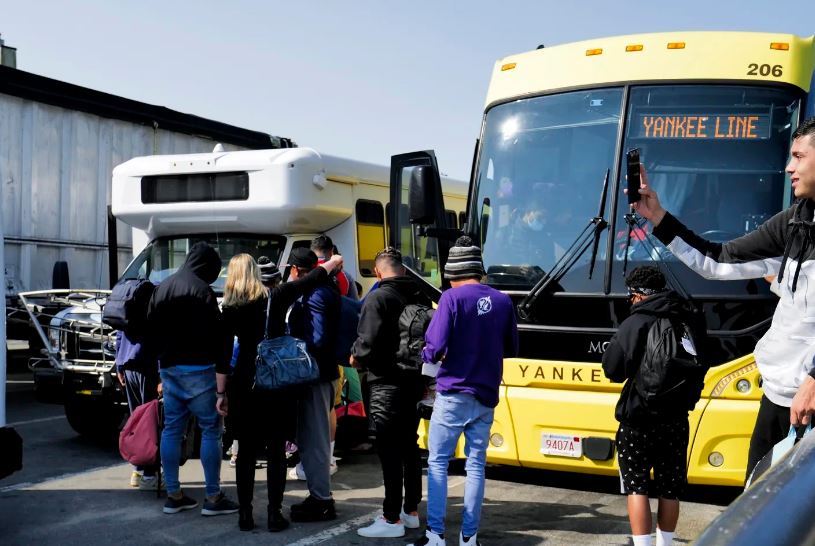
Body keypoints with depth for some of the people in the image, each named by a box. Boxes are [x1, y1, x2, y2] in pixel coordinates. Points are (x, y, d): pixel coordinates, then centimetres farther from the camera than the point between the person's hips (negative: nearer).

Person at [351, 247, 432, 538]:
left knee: (390, 449, -4)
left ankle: (392, 519, 0)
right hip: (415, 380, 8)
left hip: (388, 383, -8)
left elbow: (368, 342, -20)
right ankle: (411, 511, 25)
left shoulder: (378, 298, -15)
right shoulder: (420, 296, 7)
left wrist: (356, 358, 0)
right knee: (409, 445, 16)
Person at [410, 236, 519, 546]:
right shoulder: (502, 301, 4)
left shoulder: (452, 298, -11)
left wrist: (427, 356, 5)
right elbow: (511, 349, 13)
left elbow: (435, 348, -16)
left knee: (438, 462, 5)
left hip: (453, 395, -4)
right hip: (486, 397, 4)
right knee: (476, 465, 10)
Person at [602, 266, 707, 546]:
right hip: (676, 420, 5)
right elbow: (701, 368, 15)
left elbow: (613, 369, -15)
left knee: (635, 485, 3)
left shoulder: (635, 323, -14)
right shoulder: (690, 321, 5)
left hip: (639, 419, -5)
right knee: (670, 488, 14)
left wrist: (616, 342, 1)